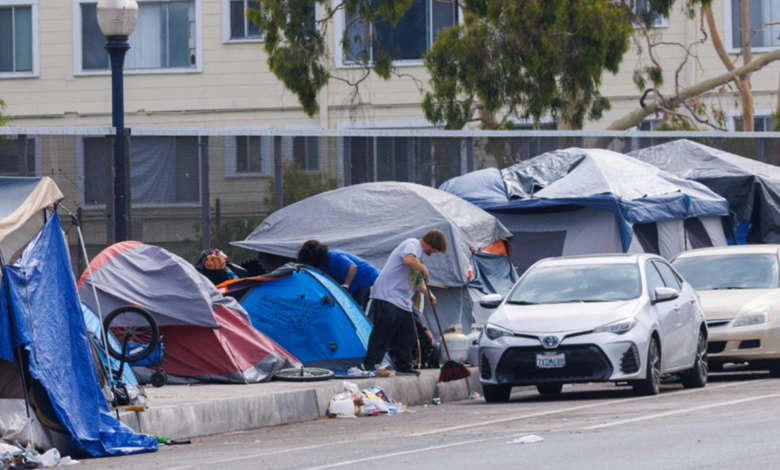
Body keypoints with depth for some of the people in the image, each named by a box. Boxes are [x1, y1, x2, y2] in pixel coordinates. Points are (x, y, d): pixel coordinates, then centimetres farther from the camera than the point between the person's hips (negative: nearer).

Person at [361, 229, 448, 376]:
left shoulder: (419, 252, 24)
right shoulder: (412, 244, -6)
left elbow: (417, 281, 30)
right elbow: (409, 260, -30)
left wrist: (428, 293, 12)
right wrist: (424, 269, -13)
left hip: (403, 303, 10)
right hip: (387, 296, -10)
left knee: (406, 337, 9)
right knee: (383, 333, -11)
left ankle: (404, 367, 15)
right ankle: (369, 365, -8)